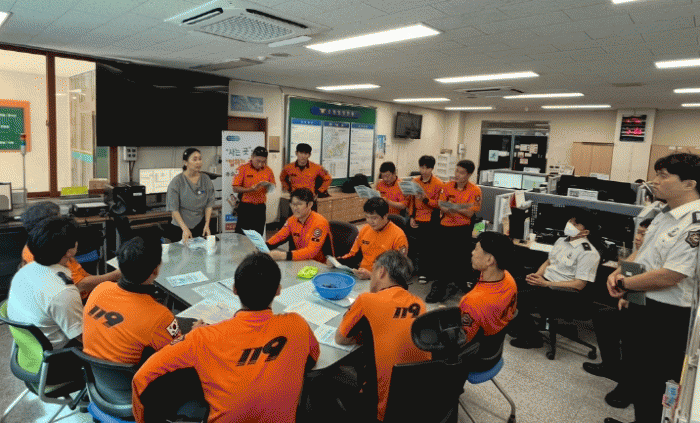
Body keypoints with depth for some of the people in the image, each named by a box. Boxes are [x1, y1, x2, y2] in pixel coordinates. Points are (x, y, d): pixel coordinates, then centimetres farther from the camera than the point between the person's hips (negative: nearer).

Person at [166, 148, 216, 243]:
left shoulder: (206, 179, 1)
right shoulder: (176, 182, -9)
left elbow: (209, 204, 2)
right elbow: (173, 209, -11)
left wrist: (207, 225, -8)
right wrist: (185, 229, -19)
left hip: (201, 226, 3)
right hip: (180, 228, -2)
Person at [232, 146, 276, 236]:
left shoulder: (268, 170, 4)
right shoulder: (243, 168, -6)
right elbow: (235, 189, -8)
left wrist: (268, 185, -9)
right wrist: (251, 189, -22)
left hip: (260, 207, 3)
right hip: (245, 207, -3)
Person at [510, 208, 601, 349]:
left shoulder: (588, 253, -14)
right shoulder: (561, 241, 11)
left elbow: (579, 285, -18)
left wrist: (546, 284, -22)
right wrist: (537, 275, -1)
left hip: (563, 293, -8)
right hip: (545, 281, 8)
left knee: (520, 298, -23)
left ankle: (531, 339, -1)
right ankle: (520, 327, 13)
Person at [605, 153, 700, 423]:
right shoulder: (665, 215, 7)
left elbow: (668, 277, -28)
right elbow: (643, 252, 16)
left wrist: (625, 283, -14)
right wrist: (618, 272, -1)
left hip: (668, 318, -10)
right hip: (643, 309, 10)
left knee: (654, 385, 8)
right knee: (635, 373, 24)